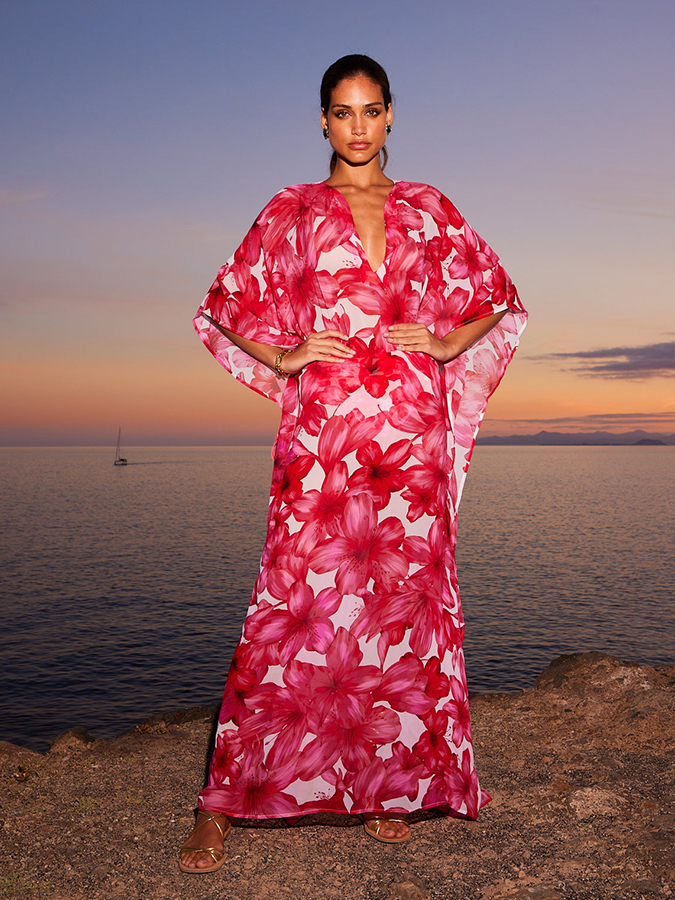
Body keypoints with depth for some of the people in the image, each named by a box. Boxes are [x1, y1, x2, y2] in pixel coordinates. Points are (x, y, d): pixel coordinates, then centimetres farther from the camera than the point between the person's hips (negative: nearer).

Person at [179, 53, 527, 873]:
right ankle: (222, 804, 4)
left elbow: (501, 303, 20)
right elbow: (222, 308, 14)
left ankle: (388, 788, 18)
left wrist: (445, 344, 2)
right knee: (295, 607, -7)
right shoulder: (291, 213, 12)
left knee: (403, 604, 3)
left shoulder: (428, 210, 16)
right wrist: (285, 358, -2)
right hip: (320, 434, -2)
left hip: (409, 434, 2)